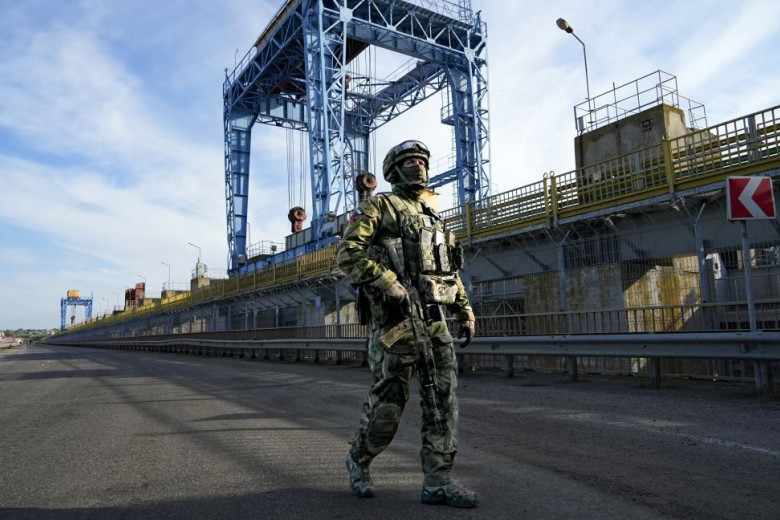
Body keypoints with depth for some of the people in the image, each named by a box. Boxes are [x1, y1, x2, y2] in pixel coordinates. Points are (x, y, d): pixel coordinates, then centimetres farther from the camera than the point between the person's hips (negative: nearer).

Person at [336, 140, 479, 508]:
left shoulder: (433, 218, 23)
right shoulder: (379, 206, 2)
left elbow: (451, 270, 24)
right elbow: (347, 252, -9)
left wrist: (466, 312, 17)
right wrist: (387, 282, -20)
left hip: (435, 320, 7)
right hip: (396, 319, -6)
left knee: (444, 400, 3)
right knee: (387, 403, 1)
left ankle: (438, 481, 12)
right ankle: (358, 460, 27)